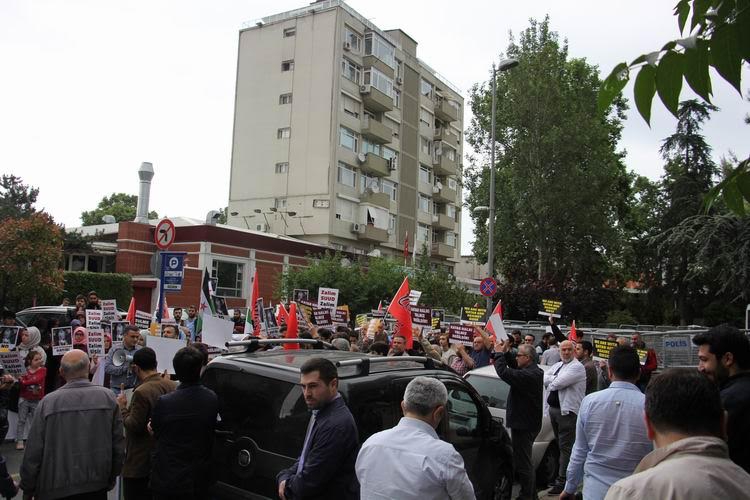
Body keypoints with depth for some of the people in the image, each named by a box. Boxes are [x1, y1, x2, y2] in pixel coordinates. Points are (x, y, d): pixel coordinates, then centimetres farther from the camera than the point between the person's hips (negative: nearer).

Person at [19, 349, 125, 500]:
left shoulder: (48, 402, -11)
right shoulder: (107, 397, -8)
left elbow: (33, 452, -7)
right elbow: (118, 444, -4)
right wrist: (111, 479, 11)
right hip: (97, 487, 1)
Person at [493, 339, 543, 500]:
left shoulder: (529, 375, -26)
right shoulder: (535, 371, 7)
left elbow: (504, 372, -31)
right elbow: (514, 367, 18)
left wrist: (499, 353, -17)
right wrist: (506, 353, 4)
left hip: (524, 425, -11)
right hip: (528, 422, 11)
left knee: (522, 464, 0)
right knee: (526, 462, 23)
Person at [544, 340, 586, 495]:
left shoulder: (577, 367, -10)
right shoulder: (557, 365, 17)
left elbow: (558, 383, -19)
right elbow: (544, 379, 5)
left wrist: (551, 381, 0)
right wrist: (555, 379, -10)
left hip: (567, 411, -8)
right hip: (553, 409, 8)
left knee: (565, 447, -5)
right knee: (561, 445, 16)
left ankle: (562, 482, -2)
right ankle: (562, 477, 26)